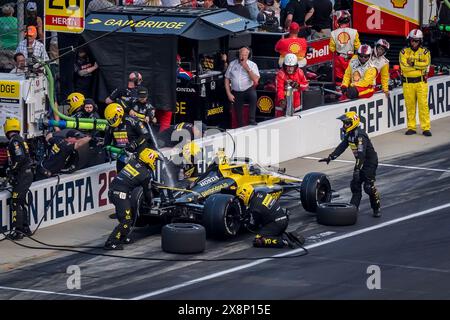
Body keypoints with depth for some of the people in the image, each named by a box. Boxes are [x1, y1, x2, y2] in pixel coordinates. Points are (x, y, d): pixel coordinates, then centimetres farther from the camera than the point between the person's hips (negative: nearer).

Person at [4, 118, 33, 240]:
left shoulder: (14, 141, -15)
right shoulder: (20, 140, 15)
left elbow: (20, 158, -24)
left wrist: (12, 172, -13)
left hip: (21, 177, -10)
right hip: (27, 174, 10)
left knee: (16, 203, -8)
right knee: (21, 202, 18)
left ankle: (18, 231, -11)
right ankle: (25, 228, 25)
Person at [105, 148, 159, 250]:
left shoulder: (133, 162, 11)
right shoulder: (146, 174, -5)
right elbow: (147, 191, 8)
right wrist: (149, 202, 28)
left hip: (112, 190, 8)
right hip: (122, 194, -8)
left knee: (131, 215, 22)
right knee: (126, 221, -8)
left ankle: (123, 237, 31)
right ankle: (111, 243, -14)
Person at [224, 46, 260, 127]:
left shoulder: (252, 65, 1)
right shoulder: (232, 64, 6)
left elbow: (256, 80, -12)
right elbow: (227, 79, 8)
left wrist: (247, 69, -17)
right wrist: (229, 94, -1)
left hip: (248, 89, -3)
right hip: (236, 93, 3)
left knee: (253, 94, -36)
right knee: (238, 115, 0)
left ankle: (252, 120, -29)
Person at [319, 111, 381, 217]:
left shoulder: (360, 136, -28)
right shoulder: (349, 134, 3)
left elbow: (361, 154, -34)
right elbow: (342, 147, 11)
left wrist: (357, 169, -39)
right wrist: (330, 157, 4)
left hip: (370, 161, -10)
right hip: (361, 162, 10)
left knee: (369, 186, -11)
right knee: (355, 185, 6)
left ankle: (376, 209, 3)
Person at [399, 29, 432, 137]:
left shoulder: (425, 52, 6)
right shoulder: (404, 52, 5)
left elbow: (426, 64, -11)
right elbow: (404, 66, -10)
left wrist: (413, 63, -15)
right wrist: (419, 66, -11)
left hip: (421, 82, -1)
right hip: (408, 82, 1)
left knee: (423, 105, -5)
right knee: (410, 106, 4)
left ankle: (426, 128, -3)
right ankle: (411, 127, 12)